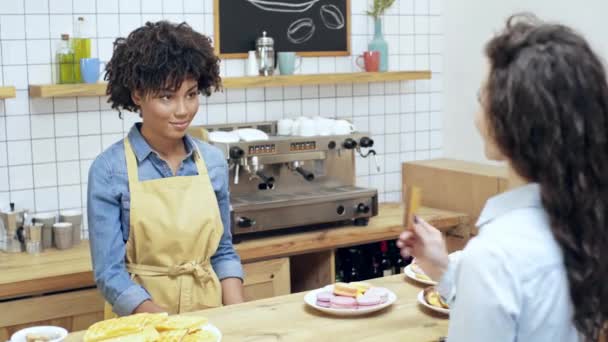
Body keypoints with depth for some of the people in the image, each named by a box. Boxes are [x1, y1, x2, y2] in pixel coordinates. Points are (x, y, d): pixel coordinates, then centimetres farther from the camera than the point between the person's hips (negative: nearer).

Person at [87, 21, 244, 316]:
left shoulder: (213, 161, 3)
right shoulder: (109, 170, -9)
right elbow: (110, 273, -8)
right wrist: (171, 325, -20)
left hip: (210, 315, 3)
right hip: (143, 321, -3)